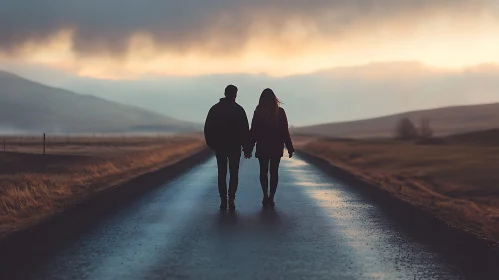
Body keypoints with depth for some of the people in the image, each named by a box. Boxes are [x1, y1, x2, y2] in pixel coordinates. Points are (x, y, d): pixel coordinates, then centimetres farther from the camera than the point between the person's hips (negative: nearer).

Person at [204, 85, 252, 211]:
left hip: (219, 147, 2)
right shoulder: (238, 109, -6)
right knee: (234, 174, 5)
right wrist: (247, 149, -3)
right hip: (235, 147, -2)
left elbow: (207, 129, 4)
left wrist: (211, 144, 15)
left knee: (222, 174, 9)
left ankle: (223, 201, 3)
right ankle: (231, 199, -7)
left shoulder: (214, 109, 2)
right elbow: (245, 130, -7)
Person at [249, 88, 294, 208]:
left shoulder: (258, 112, -6)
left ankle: (266, 196, -4)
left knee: (263, 172, 10)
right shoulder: (280, 112, -3)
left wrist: (249, 148, 2)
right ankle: (271, 198, 3)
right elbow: (285, 132, -2)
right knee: (274, 172, 8)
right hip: (277, 147, 1)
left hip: (262, 147, -1)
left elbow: (253, 132, -5)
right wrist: (290, 148, 5)